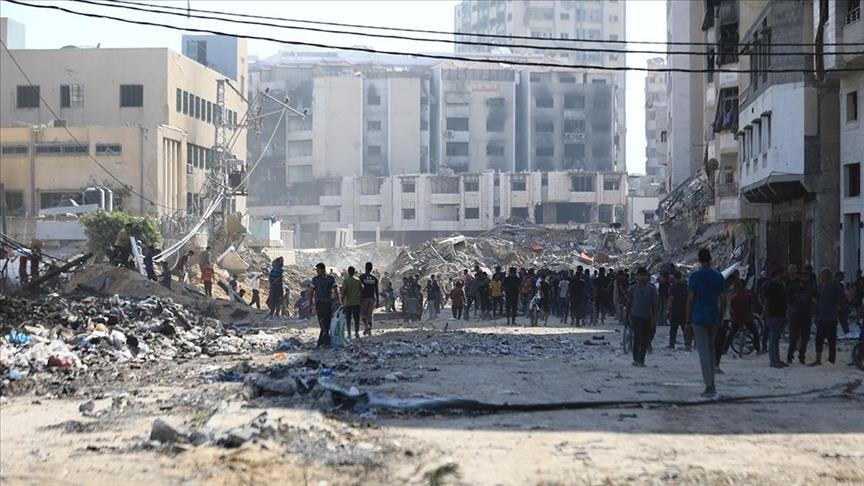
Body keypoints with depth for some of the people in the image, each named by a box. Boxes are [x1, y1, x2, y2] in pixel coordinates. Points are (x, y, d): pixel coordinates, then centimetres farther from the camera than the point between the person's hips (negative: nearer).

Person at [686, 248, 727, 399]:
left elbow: (690, 300, -8)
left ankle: (709, 387, -10)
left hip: (699, 318, -4)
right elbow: (723, 300, 5)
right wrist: (720, 318, 14)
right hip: (714, 318, 4)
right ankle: (711, 384, 19)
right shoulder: (719, 276, 5)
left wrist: (688, 320, -2)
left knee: (703, 351, -5)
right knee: (711, 349, 17)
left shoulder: (695, 276, -7)